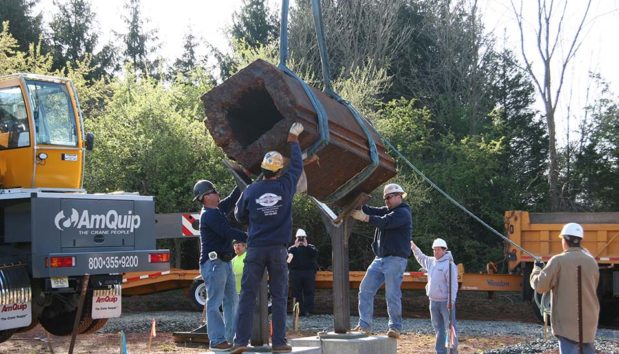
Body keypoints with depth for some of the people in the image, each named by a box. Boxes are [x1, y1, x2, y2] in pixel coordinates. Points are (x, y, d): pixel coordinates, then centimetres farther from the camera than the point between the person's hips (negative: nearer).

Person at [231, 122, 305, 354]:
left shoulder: (251, 190, -2)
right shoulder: (286, 186, -4)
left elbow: (240, 216, 11)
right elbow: (297, 165, 14)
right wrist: (293, 140, 25)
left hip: (255, 249, 0)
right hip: (278, 249, 0)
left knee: (248, 294, 2)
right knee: (279, 296, 6)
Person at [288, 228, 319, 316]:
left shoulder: (310, 247, 16)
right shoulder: (292, 248, 18)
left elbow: (315, 253, -7)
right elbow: (288, 255, -4)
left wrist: (306, 246, -6)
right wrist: (296, 246, -6)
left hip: (309, 273, -1)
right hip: (295, 273, 1)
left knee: (309, 292, -5)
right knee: (297, 293, -3)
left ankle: (308, 310, -4)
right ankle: (299, 310, 0)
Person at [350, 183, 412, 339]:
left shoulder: (403, 213, -6)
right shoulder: (387, 210, 21)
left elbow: (385, 222, -22)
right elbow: (371, 211, 7)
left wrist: (365, 218, -30)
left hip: (396, 259, -8)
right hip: (380, 259, 8)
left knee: (392, 295, -9)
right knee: (365, 289, 1)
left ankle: (395, 327, 0)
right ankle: (364, 325, 2)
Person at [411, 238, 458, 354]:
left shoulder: (449, 264, -13)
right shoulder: (431, 262, 10)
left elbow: (453, 285, -18)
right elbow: (421, 258, 34)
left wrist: (451, 301, -22)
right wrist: (414, 248, 26)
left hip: (446, 301, -8)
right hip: (434, 301, 8)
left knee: (450, 327, -5)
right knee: (438, 328, 12)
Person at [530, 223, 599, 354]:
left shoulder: (558, 261, -11)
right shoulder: (591, 261, 6)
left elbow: (540, 286, -10)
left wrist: (537, 269, 9)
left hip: (567, 321, -6)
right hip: (588, 319, 6)